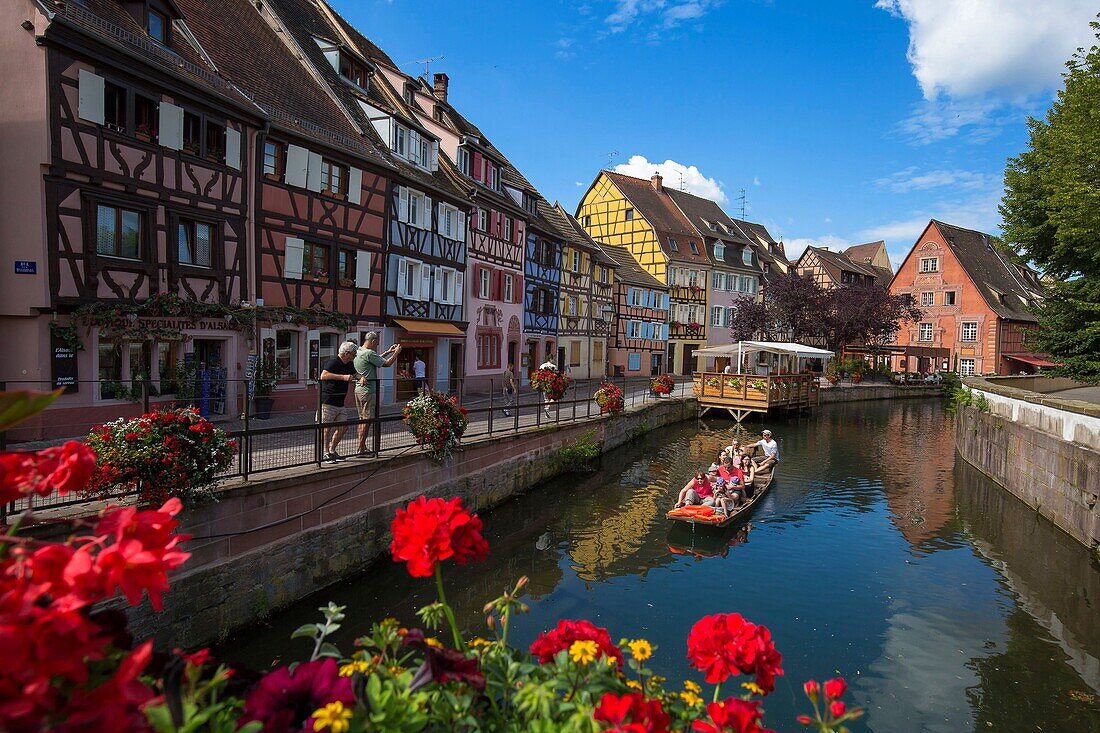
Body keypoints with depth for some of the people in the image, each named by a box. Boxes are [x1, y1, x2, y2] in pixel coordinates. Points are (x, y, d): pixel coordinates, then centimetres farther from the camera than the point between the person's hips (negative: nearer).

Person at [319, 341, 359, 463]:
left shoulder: (349, 365, 13)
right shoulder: (333, 362, -14)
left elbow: (354, 375, 31)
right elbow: (323, 376, -30)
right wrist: (343, 377, -30)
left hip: (340, 403, 9)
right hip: (327, 402, -9)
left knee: (343, 427, 9)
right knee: (326, 428, -1)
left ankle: (332, 451, 22)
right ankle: (325, 454, 8)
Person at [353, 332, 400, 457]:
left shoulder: (358, 352, 12)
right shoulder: (369, 353, -16)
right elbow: (387, 363, -14)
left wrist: (388, 351, 29)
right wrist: (396, 352, 1)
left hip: (359, 389, 10)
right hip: (368, 391, -10)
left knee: (362, 419, 15)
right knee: (367, 420, -5)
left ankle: (362, 447, 22)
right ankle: (361, 450, -2)